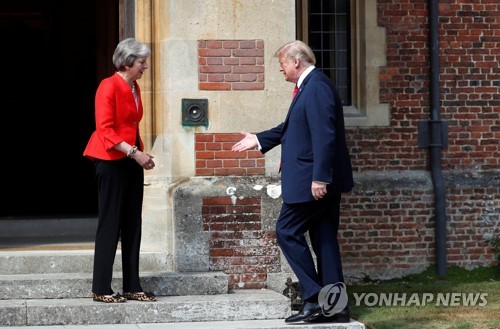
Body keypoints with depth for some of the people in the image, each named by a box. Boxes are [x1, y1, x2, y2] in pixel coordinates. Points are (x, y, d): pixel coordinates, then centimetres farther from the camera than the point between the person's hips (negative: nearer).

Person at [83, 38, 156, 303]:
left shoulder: (134, 88, 13)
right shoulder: (109, 86, -13)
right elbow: (105, 130, -19)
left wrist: (142, 153, 7)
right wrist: (135, 152, -23)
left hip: (131, 161, 8)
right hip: (111, 161, -8)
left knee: (133, 224, 8)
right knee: (110, 224, -6)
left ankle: (132, 287, 12)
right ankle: (101, 289, -2)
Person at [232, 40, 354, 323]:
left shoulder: (317, 87, -16)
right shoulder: (310, 86, 16)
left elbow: (324, 135, -24)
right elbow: (292, 127, 26)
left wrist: (319, 178, -26)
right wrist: (259, 140, 31)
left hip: (313, 181, -10)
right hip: (322, 180, 10)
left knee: (288, 232, -4)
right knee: (324, 238, 9)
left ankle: (315, 298, -5)